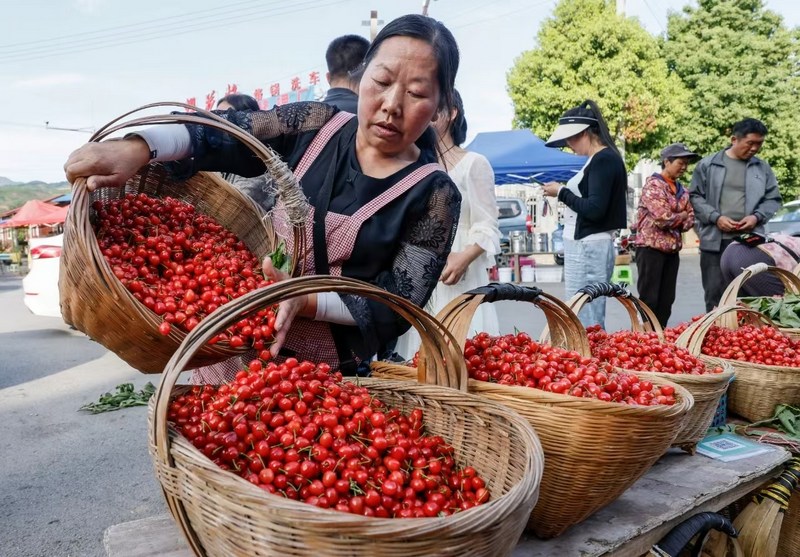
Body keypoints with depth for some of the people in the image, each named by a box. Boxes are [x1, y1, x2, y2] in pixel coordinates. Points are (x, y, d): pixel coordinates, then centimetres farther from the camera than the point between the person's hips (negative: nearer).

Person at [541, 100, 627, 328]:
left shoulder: (603, 160, -13)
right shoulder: (602, 159, 15)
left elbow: (595, 209, -21)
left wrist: (562, 192, -11)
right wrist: (564, 191, 6)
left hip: (588, 249, -10)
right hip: (588, 247, 10)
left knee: (585, 326, -6)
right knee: (593, 323, 15)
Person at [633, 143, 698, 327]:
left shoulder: (682, 190, 15)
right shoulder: (653, 184, -10)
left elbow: (690, 220, 10)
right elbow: (662, 217, -20)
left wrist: (672, 219, -8)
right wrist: (681, 216, -1)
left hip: (672, 249, 8)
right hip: (651, 247, -8)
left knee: (667, 299, 9)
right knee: (649, 298, -6)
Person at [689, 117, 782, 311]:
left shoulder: (763, 168, 11)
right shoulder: (707, 165, 3)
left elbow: (773, 199, 14)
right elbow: (695, 196, 3)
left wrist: (757, 216, -6)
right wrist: (716, 217, -11)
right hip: (714, 240, -2)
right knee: (714, 293, 2)